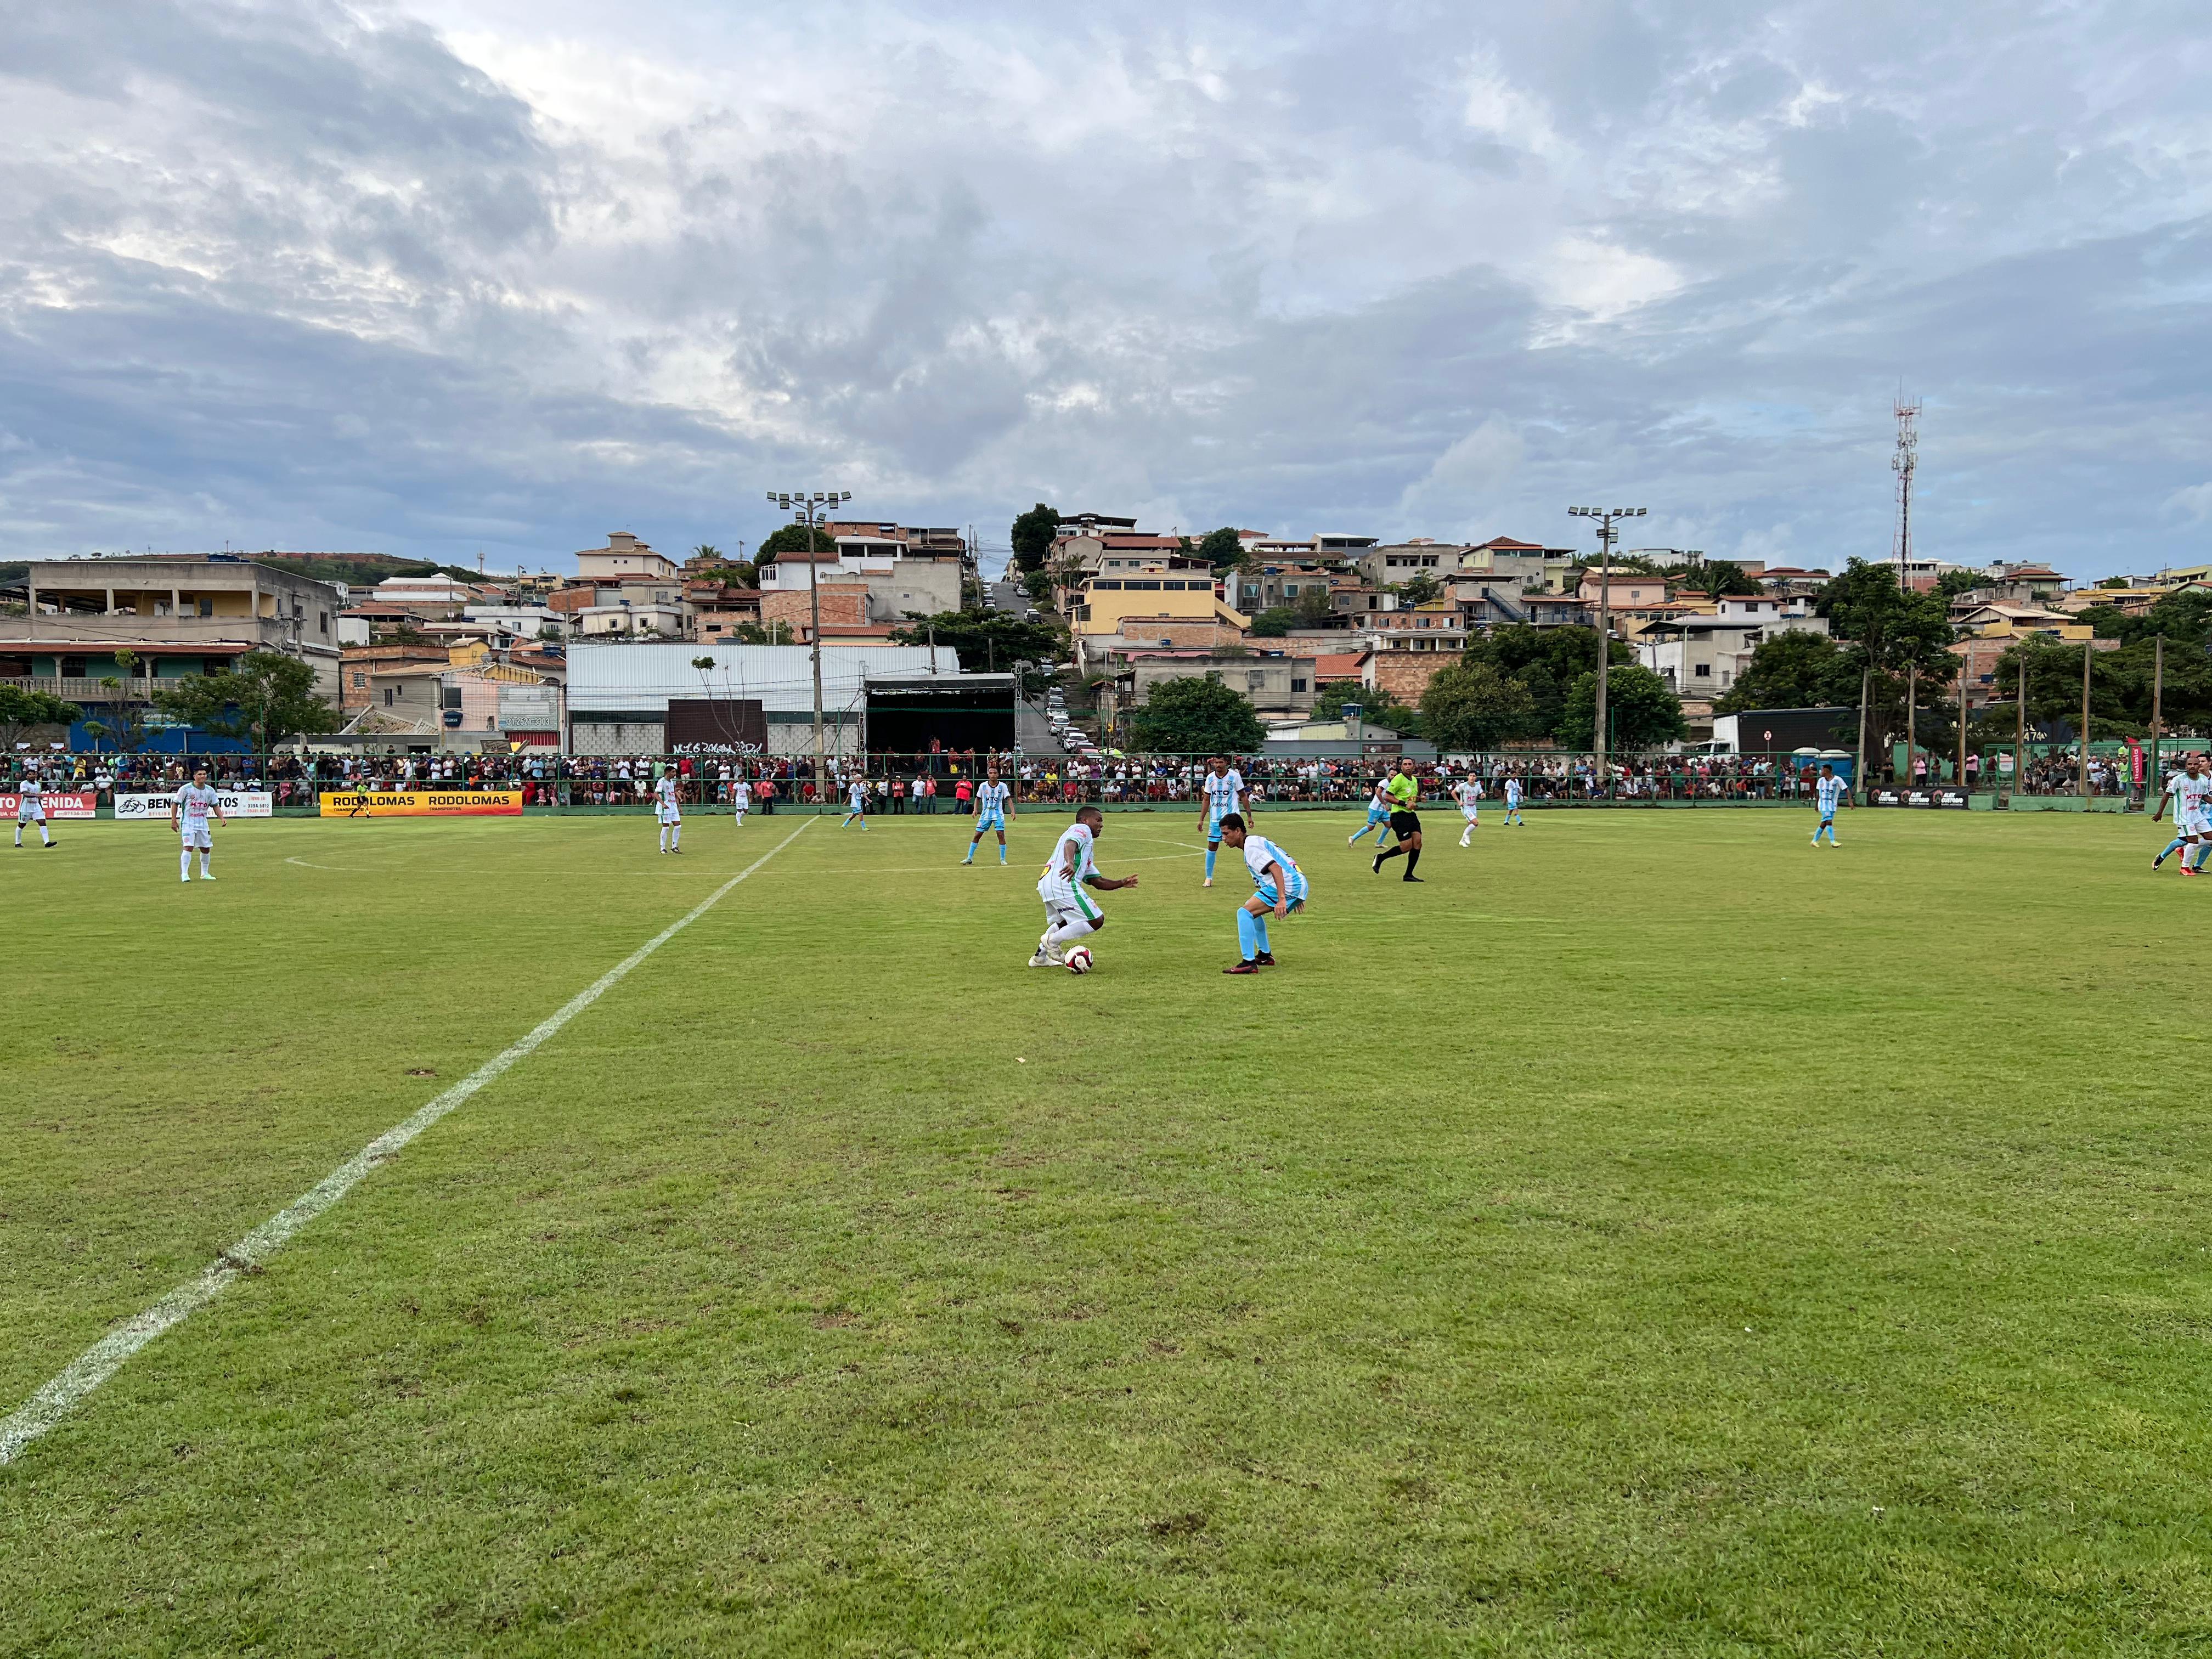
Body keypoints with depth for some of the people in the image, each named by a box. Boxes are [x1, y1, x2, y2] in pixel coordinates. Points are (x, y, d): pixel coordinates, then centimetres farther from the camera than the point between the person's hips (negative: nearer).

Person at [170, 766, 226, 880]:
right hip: (188, 823, -5)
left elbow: (215, 805, 12)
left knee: (206, 849, 8)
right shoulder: (186, 789, -9)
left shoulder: (210, 791, 4)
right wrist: (173, 821, -8)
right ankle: (184, 874, -13)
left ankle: (205, 874, 23)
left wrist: (222, 818, -3)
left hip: (203, 823, 5)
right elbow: (175, 803, -4)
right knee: (188, 848, -17)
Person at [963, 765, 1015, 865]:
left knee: (1001, 835, -12)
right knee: (977, 835, 0)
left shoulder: (1002, 786, -6)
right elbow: (978, 798, 11)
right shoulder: (983, 786, -3)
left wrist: (1013, 811, -18)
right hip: (985, 813, 2)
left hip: (998, 814, -1)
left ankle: (1003, 859, -1)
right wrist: (975, 809, -1)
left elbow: (1009, 798, -7)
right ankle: (969, 858, 10)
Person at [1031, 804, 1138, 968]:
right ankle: (1053, 941, -4)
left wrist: (1121, 883, 22)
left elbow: (1098, 882, 32)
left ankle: (1040, 957, 33)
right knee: (1096, 920, -7)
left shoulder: (1087, 850, 34)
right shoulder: (1082, 829, 6)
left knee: (1064, 921, 34)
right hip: (1063, 882, -10)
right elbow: (1070, 844, -18)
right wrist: (1070, 863, -37)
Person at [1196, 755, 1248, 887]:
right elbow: (1206, 799, 10)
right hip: (1215, 819, 3)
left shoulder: (1235, 776, -5)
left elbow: (1243, 796, 1)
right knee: (1212, 847, 4)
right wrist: (1201, 819, 6)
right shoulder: (1210, 778, 4)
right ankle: (1209, 878, 16)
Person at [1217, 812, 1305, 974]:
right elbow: (1288, 863, 28)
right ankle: (1265, 955, 32)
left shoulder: (1251, 847, -10)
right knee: (1252, 909, 28)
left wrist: (1282, 899, -32)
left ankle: (1249, 963, -21)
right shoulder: (1258, 840, 22)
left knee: (1245, 912, -16)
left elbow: (1276, 868, -24)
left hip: (1287, 887, -11)